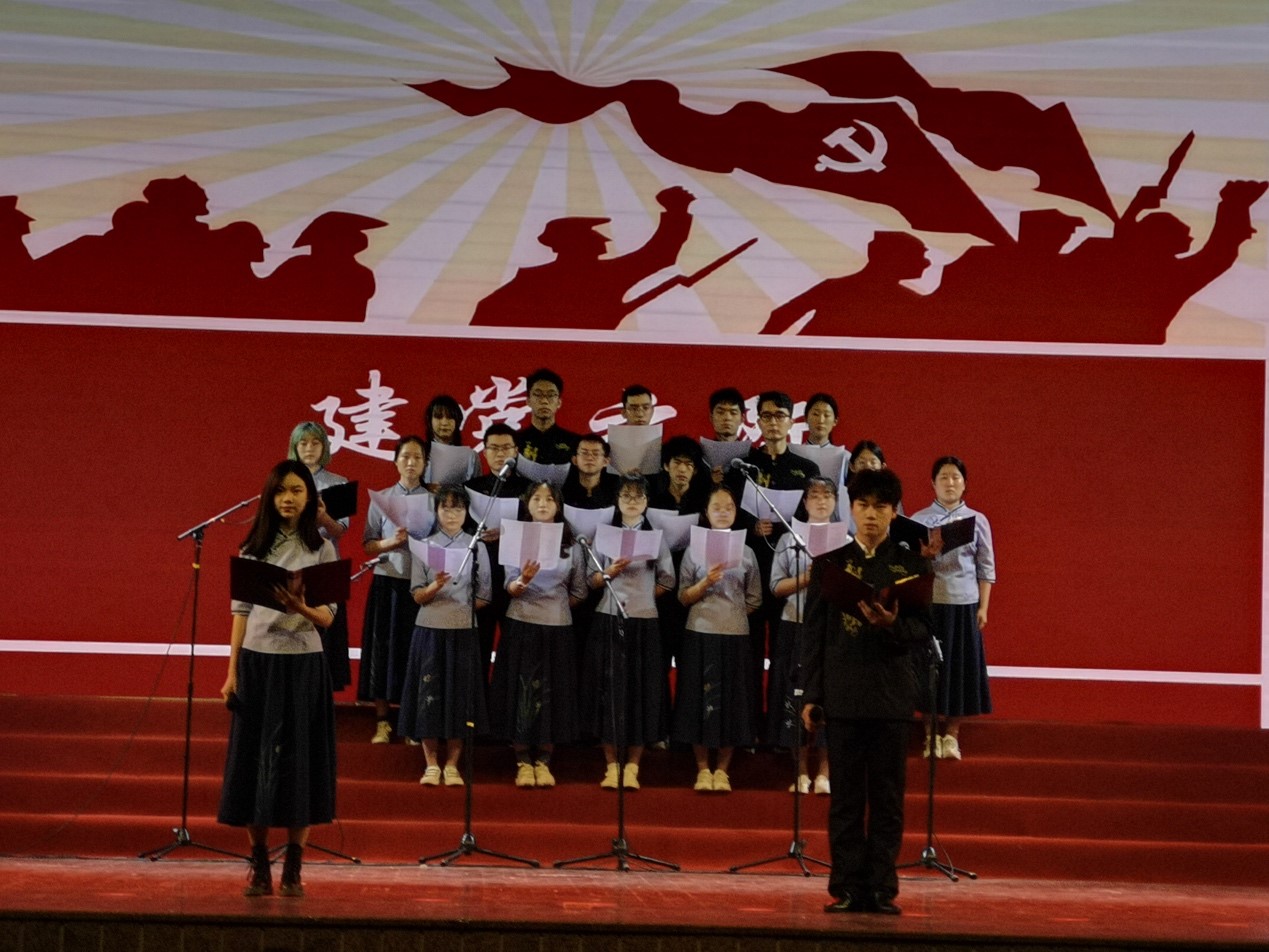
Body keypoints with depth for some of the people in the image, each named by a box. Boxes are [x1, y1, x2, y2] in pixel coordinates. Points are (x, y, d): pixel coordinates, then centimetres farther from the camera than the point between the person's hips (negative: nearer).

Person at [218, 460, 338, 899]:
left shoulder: (321, 548, 3)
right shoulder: (254, 547, 7)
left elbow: (328, 617, -3)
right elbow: (241, 611, 6)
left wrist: (300, 606, -24)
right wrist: (231, 672, 1)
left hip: (303, 663, -1)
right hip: (257, 661, 1)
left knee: (298, 758, 0)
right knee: (254, 756, 1)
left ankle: (293, 868, 6)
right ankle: (258, 865, 9)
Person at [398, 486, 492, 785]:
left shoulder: (477, 547, 6)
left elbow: (484, 598, 6)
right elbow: (418, 596, -1)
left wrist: (462, 606, -6)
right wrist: (435, 586, -19)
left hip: (464, 631, 0)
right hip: (430, 629, 0)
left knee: (459, 694, 1)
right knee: (429, 693, -1)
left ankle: (452, 765, 9)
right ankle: (431, 765, 8)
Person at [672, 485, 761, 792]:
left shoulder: (746, 553, 7)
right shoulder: (694, 550, 3)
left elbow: (754, 600, 11)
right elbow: (683, 597, 0)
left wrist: (732, 613, 2)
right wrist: (706, 583, -15)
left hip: (735, 634, 1)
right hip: (701, 633, -1)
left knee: (731, 700, 2)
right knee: (700, 698, 0)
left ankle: (722, 769, 12)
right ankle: (702, 769, 9)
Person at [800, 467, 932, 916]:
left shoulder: (913, 565, 7)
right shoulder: (829, 564, 9)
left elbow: (923, 631, 2)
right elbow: (814, 634, 8)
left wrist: (892, 625, -19)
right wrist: (810, 695, 2)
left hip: (892, 695, 0)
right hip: (843, 693, 1)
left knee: (888, 798, 2)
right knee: (846, 798, 2)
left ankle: (882, 889, 7)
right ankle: (847, 888, 7)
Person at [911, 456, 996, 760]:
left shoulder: (977, 520, 5)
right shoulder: (919, 520, 3)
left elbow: (986, 568, 6)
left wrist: (983, 607, 2)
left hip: (964, 603, 1)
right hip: (929, 603, -1)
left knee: (961, 667, 2)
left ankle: (951, 734, 12)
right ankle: (932, 735, 12)